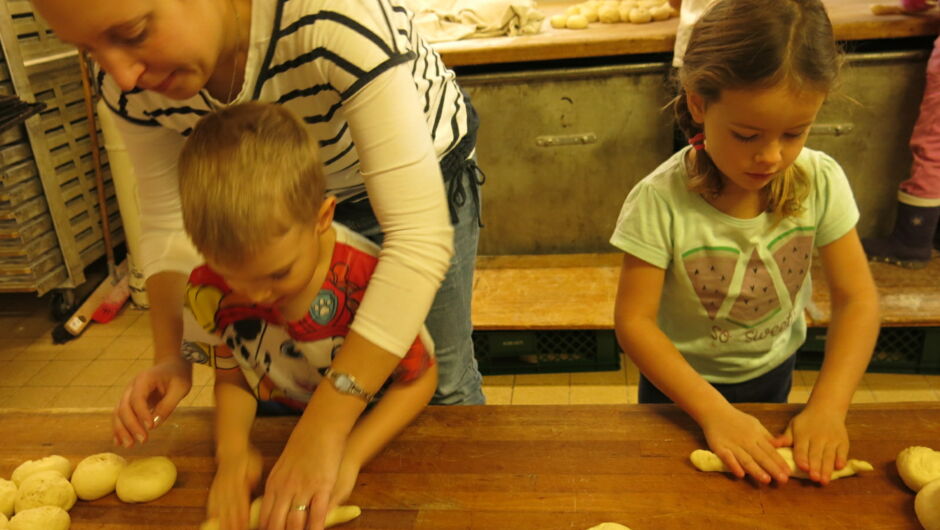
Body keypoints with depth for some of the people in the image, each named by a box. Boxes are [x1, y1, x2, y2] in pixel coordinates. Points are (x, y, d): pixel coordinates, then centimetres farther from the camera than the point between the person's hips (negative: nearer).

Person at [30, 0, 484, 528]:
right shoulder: (133, 84, -21)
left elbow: (419, 235, -42)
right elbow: (168, 222, -7)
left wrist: (323, 430, -43)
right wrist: (172, 356, -22)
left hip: (425, 174, -3)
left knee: (440, 379, 2)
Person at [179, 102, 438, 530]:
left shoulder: (369, 279, -32)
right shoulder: (210, 290, -19)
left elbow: (419, 378, -18)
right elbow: (232, 379, -4)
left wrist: (350, 455, -28)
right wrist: (232, 449, -23)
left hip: (369, 425, -3)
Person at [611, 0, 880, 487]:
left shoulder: (820, 182, -21)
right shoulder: (660, 201, -31)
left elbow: (856, 298, -15)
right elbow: (634, 321, -27)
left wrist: (828, 406, -26)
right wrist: (714, 411, -34)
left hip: (773, 371, 3)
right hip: (682, 382, -3)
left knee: (763, 477, 29)